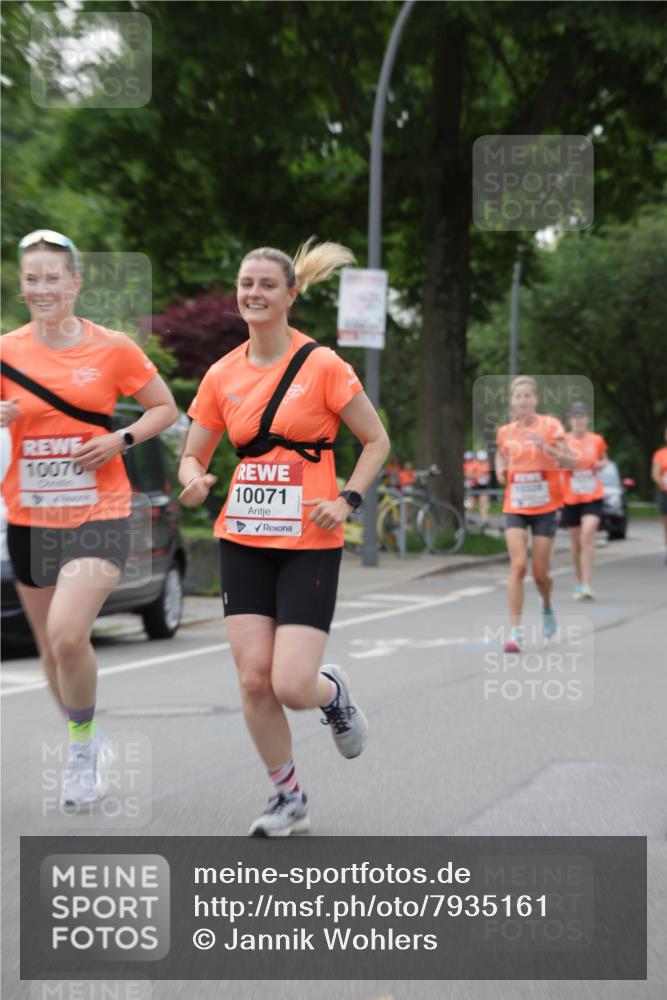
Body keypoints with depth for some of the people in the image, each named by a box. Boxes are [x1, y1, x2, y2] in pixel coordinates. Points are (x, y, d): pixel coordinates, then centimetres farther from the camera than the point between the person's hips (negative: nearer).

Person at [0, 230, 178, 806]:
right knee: (52, 649, 12)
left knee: (67, 635, -21)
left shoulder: (112, 348, -4)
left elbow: (166, 408, 6)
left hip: (98, 516, -3)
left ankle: (83, 748, 3)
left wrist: (121, 439, -12)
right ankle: (87, 747, 36)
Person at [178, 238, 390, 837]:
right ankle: (289, 800, 18)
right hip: (243, 540, 4)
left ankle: (333, 691, 26)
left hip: (309, 542, -4)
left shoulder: (321, 365, -6)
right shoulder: (222, 375, 5)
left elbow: (376, 440, 1)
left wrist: (347, 499, -12)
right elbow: (193, 456, 12)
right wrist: (195, 480, -10)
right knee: (254, 679, -3)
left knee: (292, 686, -12)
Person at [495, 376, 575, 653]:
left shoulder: (550, 425, -6)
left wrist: (545, 447, -29)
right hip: (515, 507, 2)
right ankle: (515, 632, -14)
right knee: (518, 565, -15)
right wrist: (500, 469, 5)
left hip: (544, 507, -2)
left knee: (540, 572, 3)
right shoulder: (505, 431, 4)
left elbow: (569, 462, -13)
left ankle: (547, 607, 37)